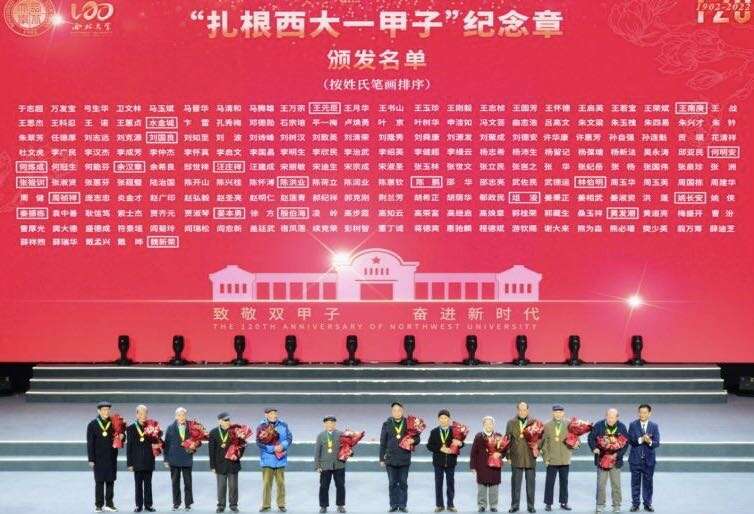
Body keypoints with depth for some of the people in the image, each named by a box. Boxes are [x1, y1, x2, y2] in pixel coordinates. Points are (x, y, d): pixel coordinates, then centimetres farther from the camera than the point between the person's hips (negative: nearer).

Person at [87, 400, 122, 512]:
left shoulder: (114, 423, 5)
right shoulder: (92, 424, -1)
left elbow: (120, 436, 13)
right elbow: (90, 443, -2)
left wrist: (121, 437, -12)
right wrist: (91, 459, -5)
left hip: (111, 457, 2)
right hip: (99, 458, -2)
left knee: (110, 481, 6)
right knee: (99, 482, 3)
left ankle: (109, 503, 15)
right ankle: (99, 505, 11)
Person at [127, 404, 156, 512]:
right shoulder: (131, 429, 0)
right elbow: (129, 447, -1)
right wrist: (129, 462, -4)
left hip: (149, 462, 2)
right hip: (137, 462, -2)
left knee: (148, 484, 7)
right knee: (138, 484, 4)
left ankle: (148, 504, 13)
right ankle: (139, 505, 11)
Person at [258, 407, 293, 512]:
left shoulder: (283, 425, 2)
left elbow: (289, 438, 4)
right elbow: (259, 442, -11)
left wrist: (282, 445, -16)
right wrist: (273, 448, -17)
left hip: (280, 459, 2)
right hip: (267, 459, -2)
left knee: (281, 483, 7)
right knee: (266, 483, 1)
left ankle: (281, 504, 16)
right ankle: (266, 505, 12)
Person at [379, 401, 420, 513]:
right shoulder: (387, 424, 2)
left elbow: (417, 439, 7)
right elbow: (382, 443, 4)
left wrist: (412, 440, -16)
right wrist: (382, 458, 3)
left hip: (405, 459, 0)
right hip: (391, 459, 0)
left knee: (403, 483, 6)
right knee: (392, 483, 6)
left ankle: (402, 505, 13)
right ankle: (394, 505, 14)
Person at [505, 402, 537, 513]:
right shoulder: (511, 423, 6)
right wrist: (508, 455, 1)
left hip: (530, 457, 0)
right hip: (516, 458, 0)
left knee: (530, 483, 5)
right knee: (515, 483, 3)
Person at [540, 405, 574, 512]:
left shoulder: (569, 425, 5)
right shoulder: (547, 426, 1)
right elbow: (544, 442, 0)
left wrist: (574, 444, -13)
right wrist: (545, 457, -5)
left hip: (565, 459, 2)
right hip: (552, 459, -2)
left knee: (564, 482, 9)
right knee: (550, 482, 1)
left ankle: (563, 502, 18)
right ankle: (548, 503, 8)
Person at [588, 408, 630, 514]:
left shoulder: (622, 427, -4)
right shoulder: (598, 425, -6)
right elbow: (591, 437, 2)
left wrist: (618, 454, -15)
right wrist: (594, 448, -15)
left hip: (615, 460, 0)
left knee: (616, 484, 6)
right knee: (601, 483, 3)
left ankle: (616, 505, 16)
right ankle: (600, 504, 12)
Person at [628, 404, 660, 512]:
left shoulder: (654, 426, 2)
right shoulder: (633, 425, -1)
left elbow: (657, 443, -5)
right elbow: (630, 440, -9)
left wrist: (650, 442, -25)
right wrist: (641, 439, -24)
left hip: (649, 459, 1)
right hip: (635, 459, 0)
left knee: (648, 483, 7)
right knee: (635, 482, 6)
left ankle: (648, 504, 16)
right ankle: (635, 504, 14)